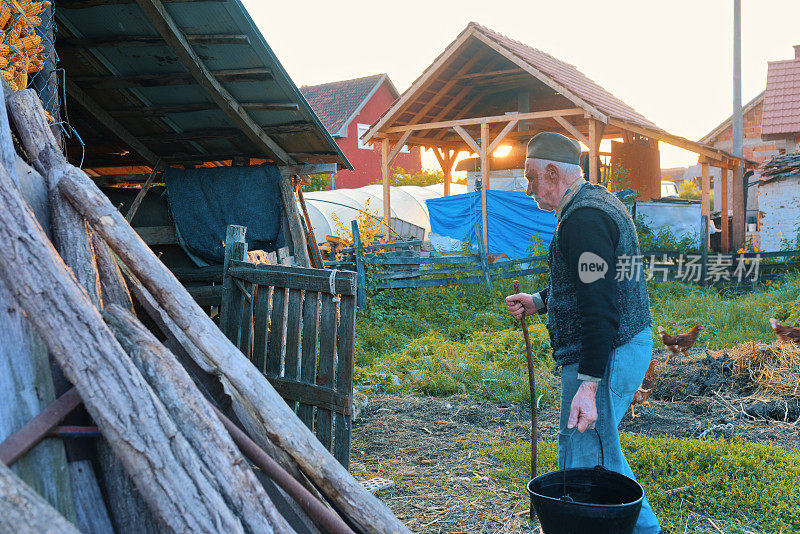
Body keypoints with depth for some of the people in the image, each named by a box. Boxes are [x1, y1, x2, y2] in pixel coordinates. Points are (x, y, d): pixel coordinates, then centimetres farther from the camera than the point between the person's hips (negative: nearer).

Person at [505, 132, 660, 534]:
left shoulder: (583, 219, -19)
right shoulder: (598, 203, 15)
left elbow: (598, 309, -25)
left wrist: (588, 384, -27)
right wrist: (540, 301, 27)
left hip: (603, 355, -11)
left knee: (584, 459, -5)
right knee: (577, 445, 21)